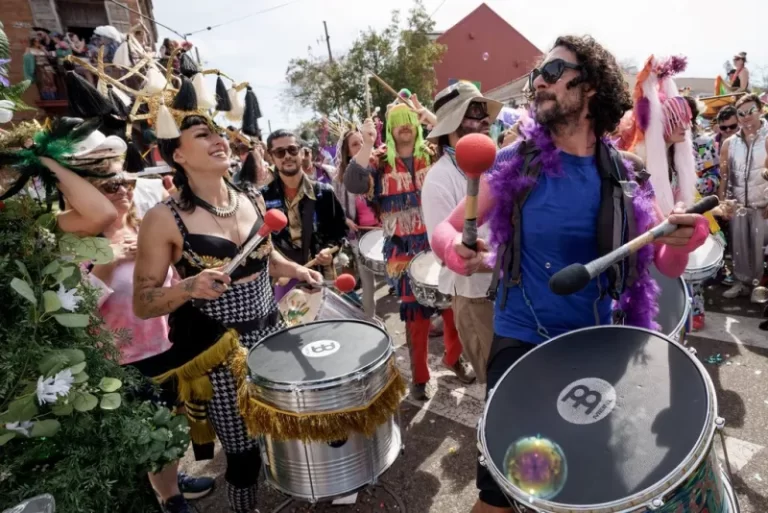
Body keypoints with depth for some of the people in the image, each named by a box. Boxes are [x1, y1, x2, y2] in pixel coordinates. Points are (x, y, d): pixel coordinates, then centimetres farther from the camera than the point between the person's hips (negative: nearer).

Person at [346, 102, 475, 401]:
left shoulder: (434, 155, 8)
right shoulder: (380, 162, 3)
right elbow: (354, 185, -14)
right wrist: (367, 144, -16)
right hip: (404, 250, -2)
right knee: (415, 313, 4)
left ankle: (453, 357, 35)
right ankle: (419, 377, 21)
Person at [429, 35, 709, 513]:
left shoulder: (627, 175, -3)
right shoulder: (514, 162, -9)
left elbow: (667, 264, 2)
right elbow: (445, 229, -6)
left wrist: (687, 238, -21)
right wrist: (457, 251, -29)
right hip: (521, 341, -2)